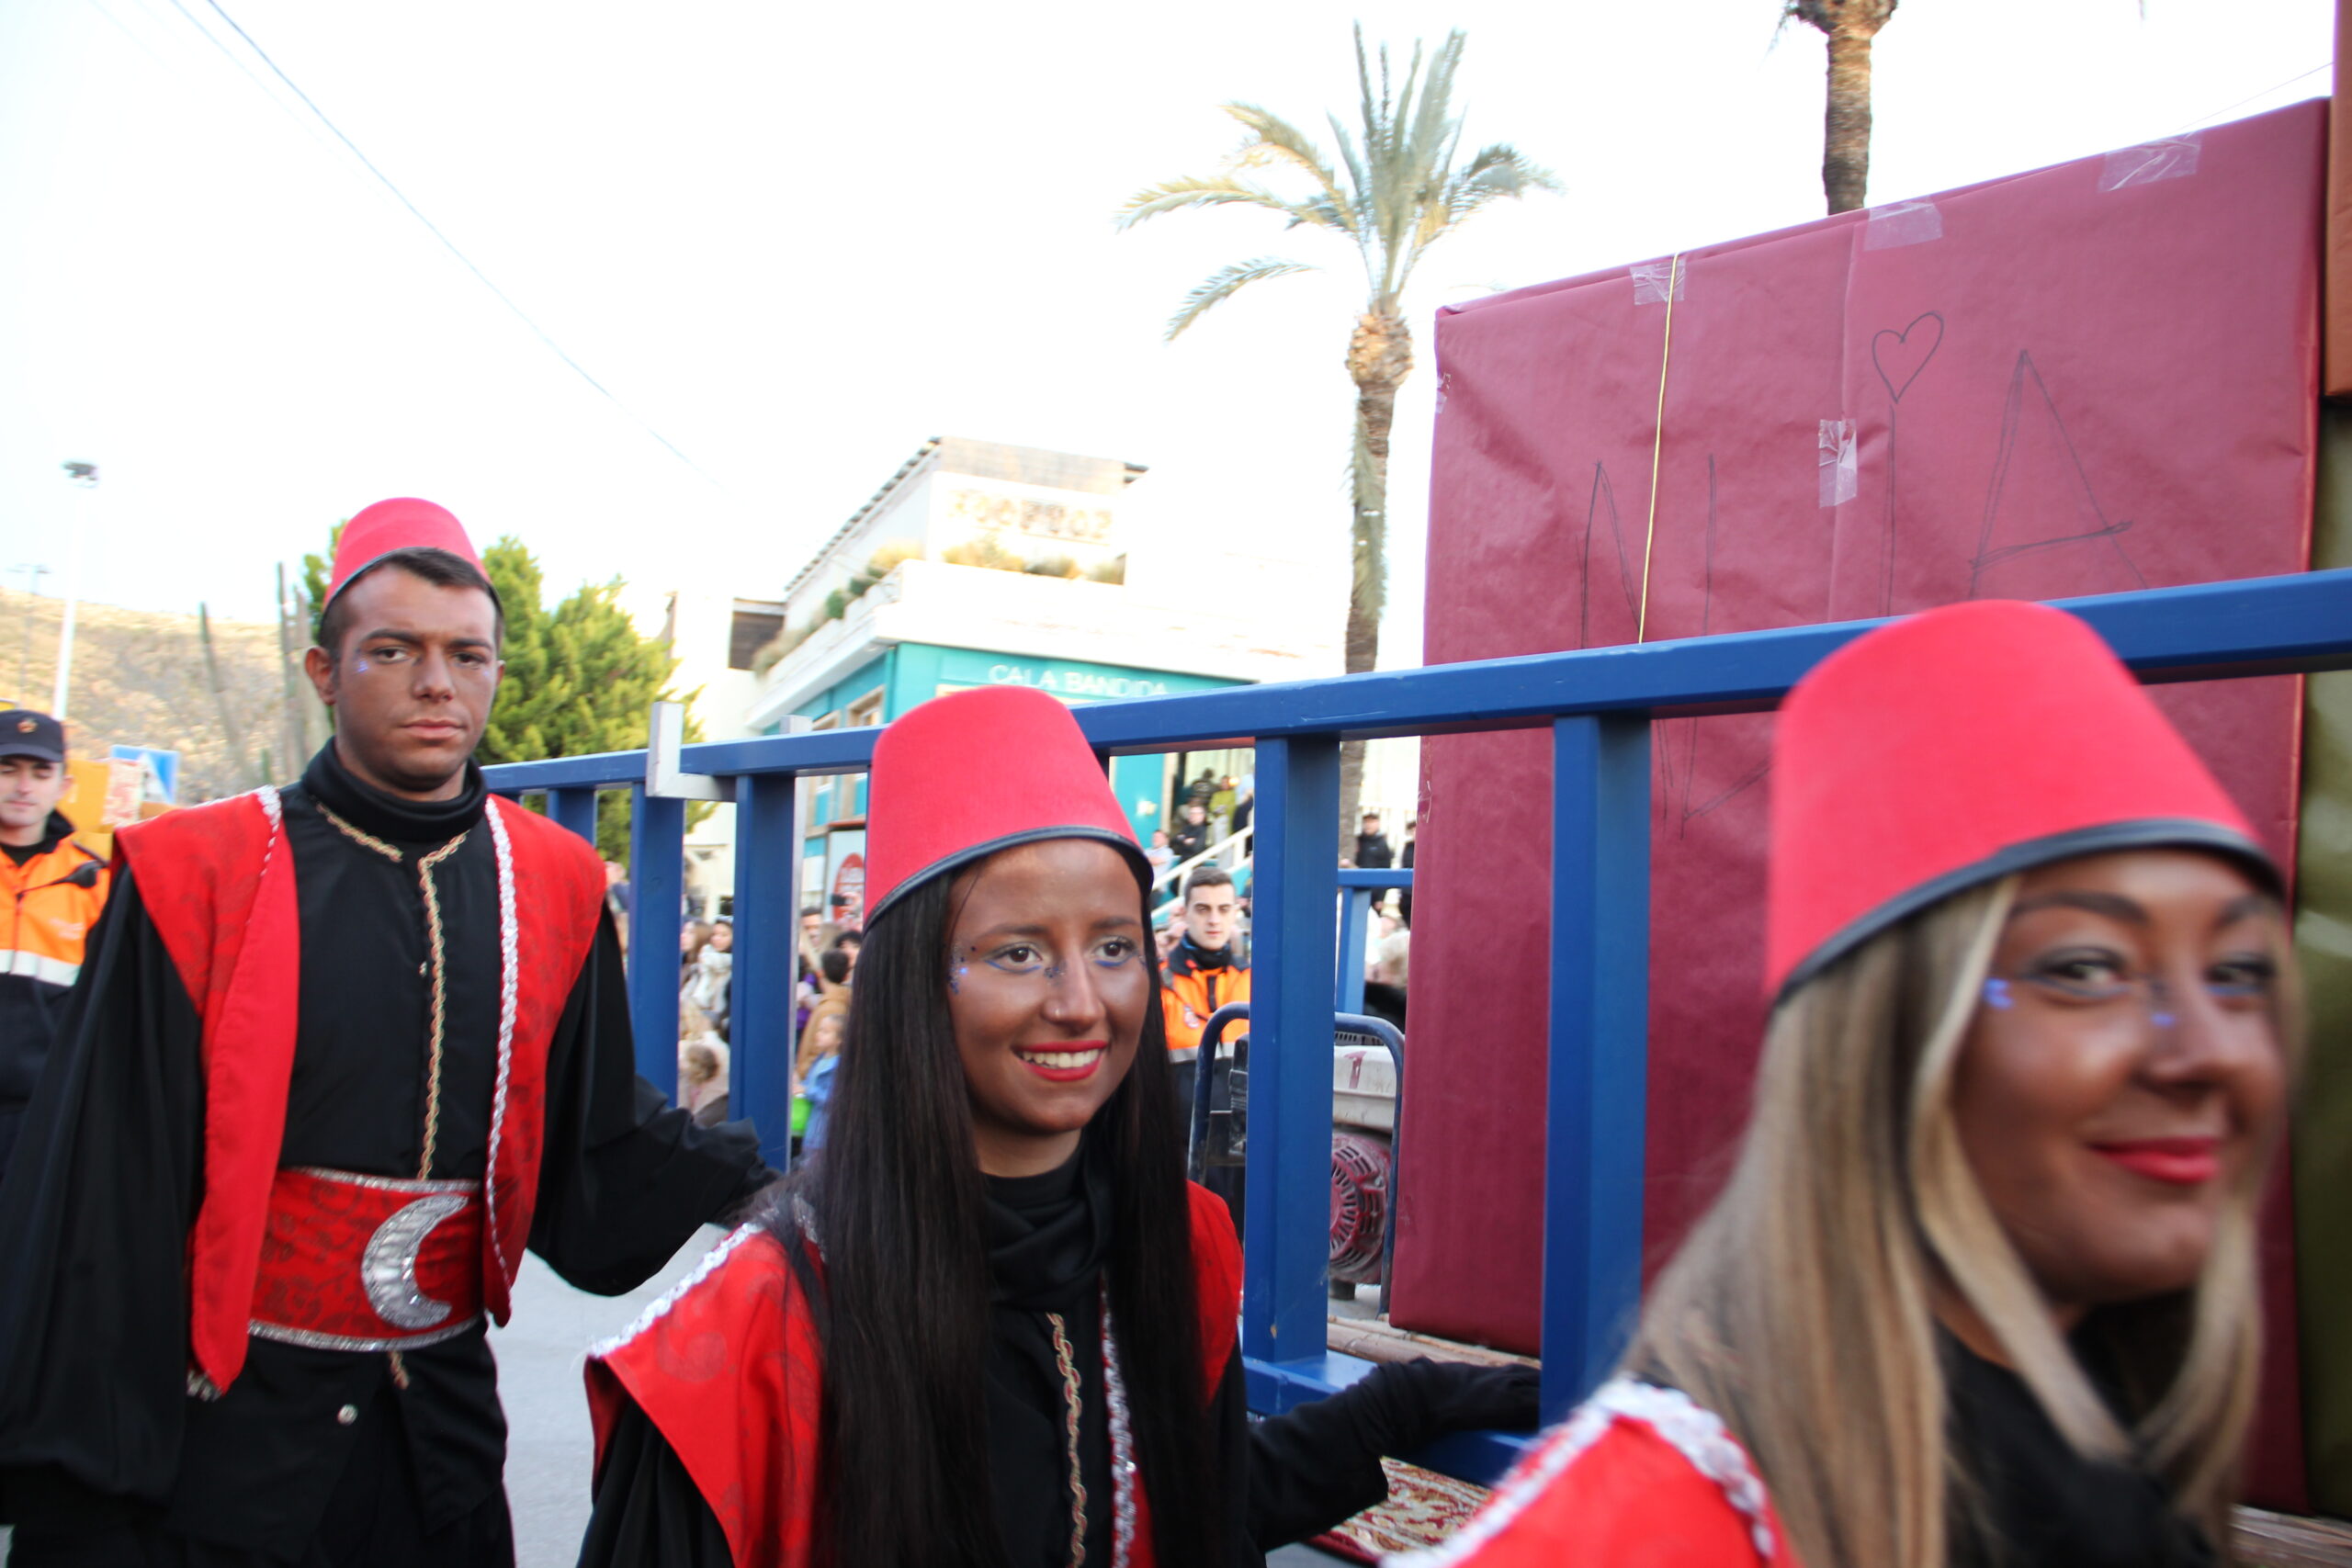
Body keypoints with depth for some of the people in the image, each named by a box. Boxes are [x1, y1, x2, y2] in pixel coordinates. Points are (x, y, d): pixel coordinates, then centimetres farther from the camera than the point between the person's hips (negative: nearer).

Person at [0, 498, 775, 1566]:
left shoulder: (550, 885, 1)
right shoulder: (198, 875, -8)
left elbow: (594, 1133, 4)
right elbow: (103, 1188, -8)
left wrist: (743, 1188, -13)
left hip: (441, 1427, 3)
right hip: (222, 1424, -2)